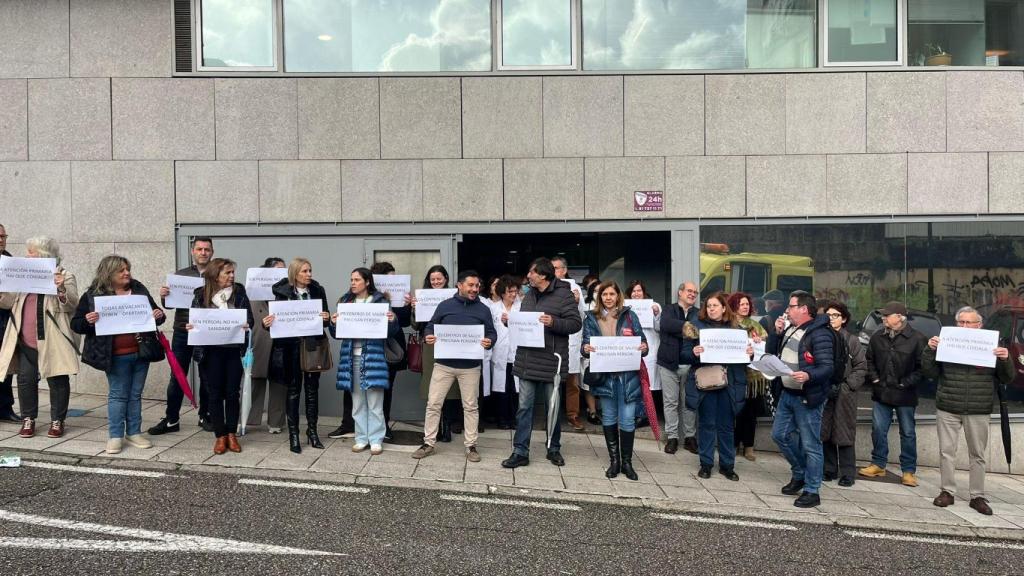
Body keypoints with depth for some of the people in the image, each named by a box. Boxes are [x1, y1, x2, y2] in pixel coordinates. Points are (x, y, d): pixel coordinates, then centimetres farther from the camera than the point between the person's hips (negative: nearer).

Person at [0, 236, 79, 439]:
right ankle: (28, 419, 21)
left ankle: (57, 420, 14)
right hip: (26, 341, 5)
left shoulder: (65, 277, -2)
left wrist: (62, 289, -28)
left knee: (57, 380, 2)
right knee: (25, 379, 8)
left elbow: (72, 305, -10)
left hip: (53, 341, -5)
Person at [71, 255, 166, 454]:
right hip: (116, 356, -3)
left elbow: (154, 313, 16)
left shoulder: (139, 289, 7)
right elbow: (76, 324, -1)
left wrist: (159, 315, -8)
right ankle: (115, 436, 13)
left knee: (135, 394, 11)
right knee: (118, 394, 3)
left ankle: (134, 433, 21)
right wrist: (87, 321, -23)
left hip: (140, 352, 4)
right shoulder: (92, 295, -2)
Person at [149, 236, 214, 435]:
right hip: (182, 333, 1)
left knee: (207, 377, 9)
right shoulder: (180, 274, 7)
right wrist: (164, 296, -13)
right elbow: (169, 304, 7)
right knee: (177, 376, 5)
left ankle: (205, 416, 22)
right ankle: (171, 420, 15)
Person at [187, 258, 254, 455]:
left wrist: (246, 325, -21)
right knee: (215, 394, 6)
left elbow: (249, 319, 0)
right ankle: (220, 436, 18)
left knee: (232, 393, 6)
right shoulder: (201, 295, 0)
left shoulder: (239, 292, 1)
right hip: (211, 352, 0)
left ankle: (231, 434, 20)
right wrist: (189, 327, -16)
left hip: (234, 350, 1)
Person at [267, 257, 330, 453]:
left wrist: (327, 318, -15)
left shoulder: (318, 291, 3)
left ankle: (312, 430, 22)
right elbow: (275, 318, -1)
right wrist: (267, 323, -22)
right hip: (291, 346, -2)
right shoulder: (283, 292, -3)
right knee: (293, 390, 6)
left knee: (312, 388, 10)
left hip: (313, 345, 2)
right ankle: (293, 434, 13)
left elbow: (326, 317, 7)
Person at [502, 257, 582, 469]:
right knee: (524, 407, 5)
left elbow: (576, 323, -12)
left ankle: (554, 449, 27)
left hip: (551, 361, -5)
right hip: (527, 360, 5)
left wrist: (553, 322, -25)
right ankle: (520, 452, 11)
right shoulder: (529, 295, 13)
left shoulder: (563, 295, -7)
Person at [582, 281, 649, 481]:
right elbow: (585, 344, 2)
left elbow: (642, 341, 5)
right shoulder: (591, 318, 6)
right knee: (608, 418, 10)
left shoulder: (630, 316, 5)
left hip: (628, 375, -1)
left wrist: (643, 348, -17)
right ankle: (614, 460, 22)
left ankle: (627, 461, 15)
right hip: (604, 375, 1)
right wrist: (585, 349, -20)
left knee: (627, 419, -1)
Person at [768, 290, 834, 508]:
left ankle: (812, 491, 10)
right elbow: (771, 353, 12)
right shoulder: (789, 329, 11)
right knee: (780, 434, 16)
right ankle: (800, 474, 35)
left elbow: (827, 367, -21)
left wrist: (808, 375, -39)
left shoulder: (819, 334, -16)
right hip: (787, 393, 9)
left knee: (810, 444, -1)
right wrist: (776, 332, -2)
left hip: (807, 397, -9)